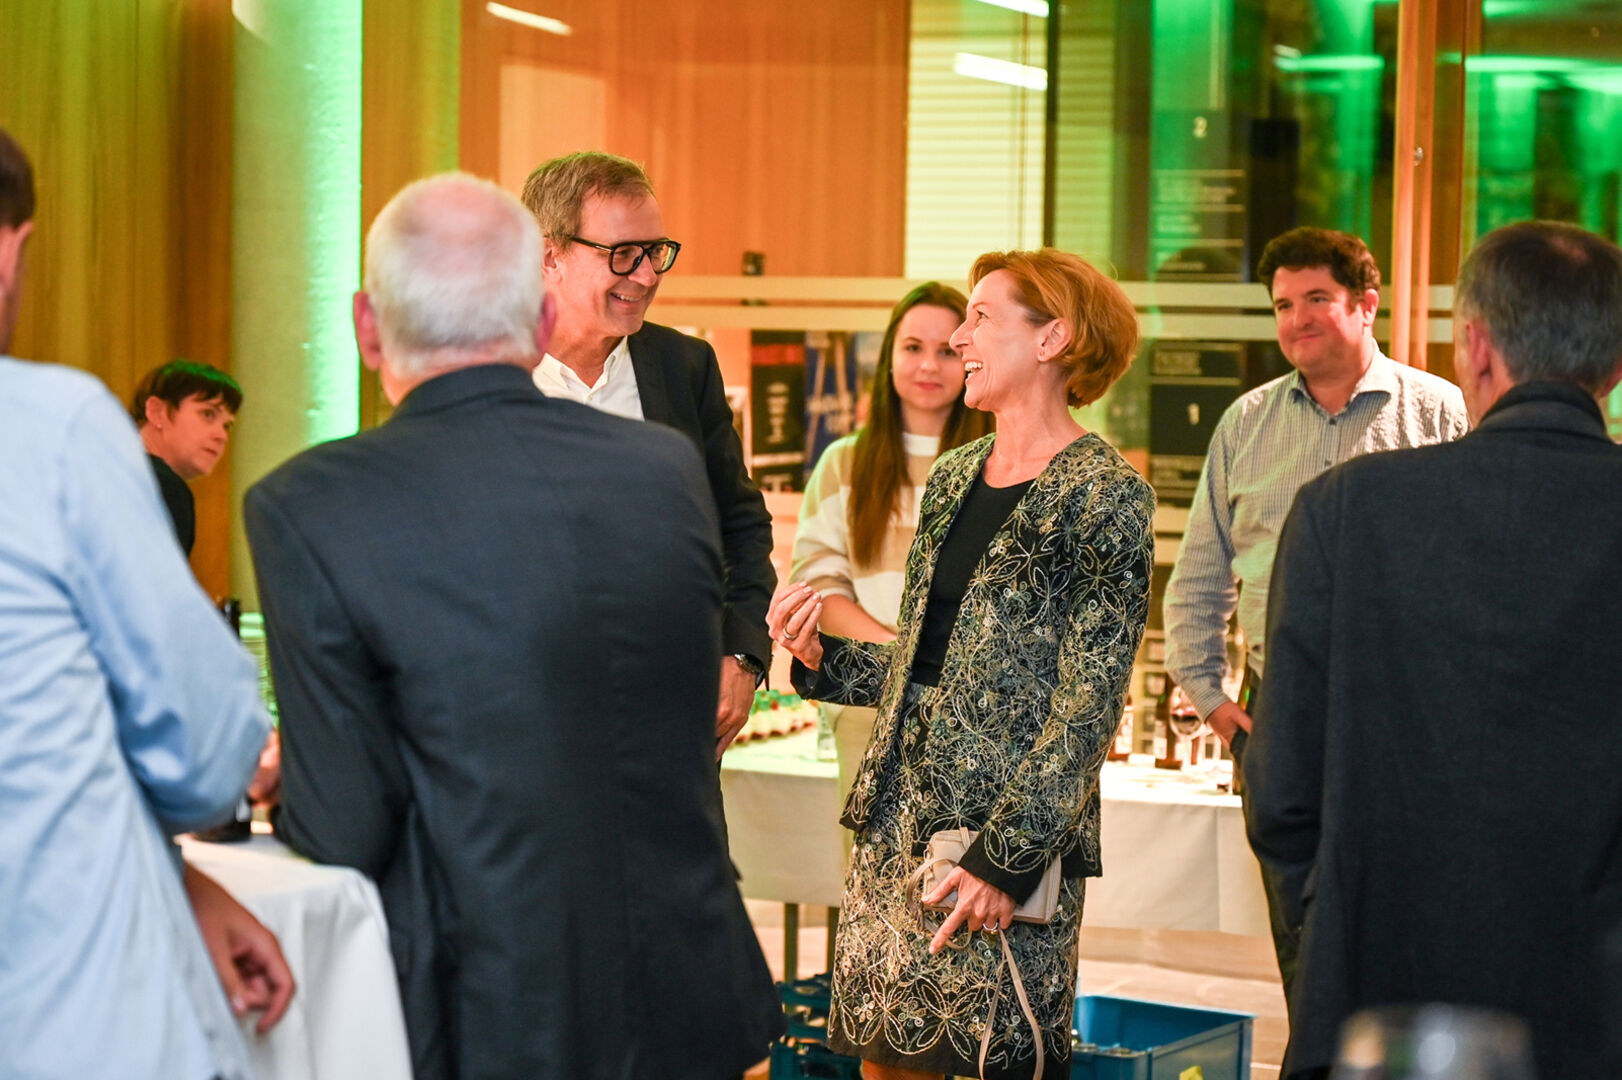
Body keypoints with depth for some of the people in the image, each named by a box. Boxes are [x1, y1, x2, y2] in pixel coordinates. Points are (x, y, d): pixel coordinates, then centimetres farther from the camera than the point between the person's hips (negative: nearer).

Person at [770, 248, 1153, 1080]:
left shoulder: (1104, 495, -8)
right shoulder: (954, 478, 14)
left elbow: (1088, 704, -12)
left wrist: (1009, 854, -17)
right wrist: (823, 659, 4)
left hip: (1010, 831, -7)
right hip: (899, 816, 7)